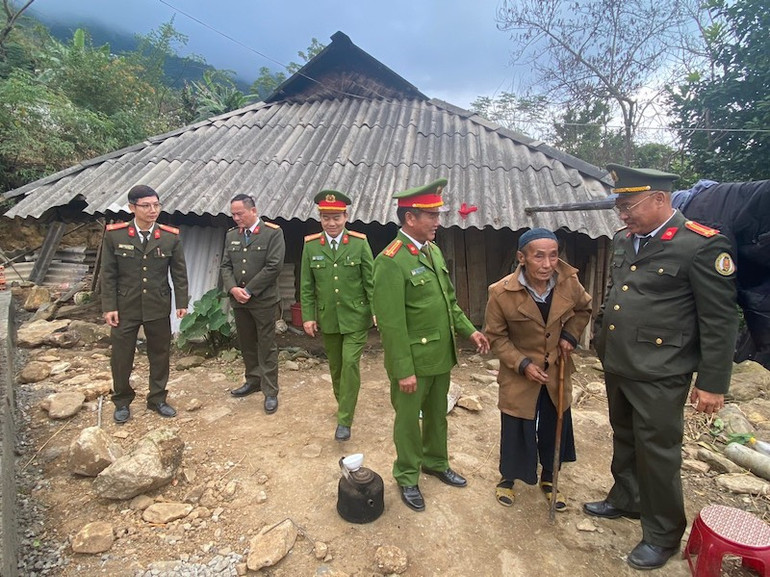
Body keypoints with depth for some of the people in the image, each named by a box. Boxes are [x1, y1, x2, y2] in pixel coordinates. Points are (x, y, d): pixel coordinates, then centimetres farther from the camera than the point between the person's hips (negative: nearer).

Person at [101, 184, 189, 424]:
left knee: (160, 355, 12)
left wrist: (182, 302, -2)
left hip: (159, 307, 1)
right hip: (125, 308, -1)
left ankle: (157, 399, 31)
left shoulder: (171, 236, -4)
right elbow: (108, 274, -3)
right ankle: (122, 401, 32)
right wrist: (109, 307, -5)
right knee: (121, 357, 10)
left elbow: (179, 272, 1)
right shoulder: (114, 234, -6)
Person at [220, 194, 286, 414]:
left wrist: (249, 290, -14)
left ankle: (270, 392, 11)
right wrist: (233, 289, -10)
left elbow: (273, 266, -15)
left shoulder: (273, 232, -8)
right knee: (246, 344, 17)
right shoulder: (231, 235, 10)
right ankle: (253, 381, 34)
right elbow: (226, 266, 9)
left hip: (264, 300, -5)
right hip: (238, 301, 6)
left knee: (266, 346, 2)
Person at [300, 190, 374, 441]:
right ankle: (343, 403, 40)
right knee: (335, 366, 16)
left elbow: (371, 282, -4)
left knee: (350, 363, -8)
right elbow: (306, 286, 3)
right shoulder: (311, 245, -1)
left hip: (356, 317, -3)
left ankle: (345, 420, 4)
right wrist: (308, 316, -1)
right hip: (327, 319, 3)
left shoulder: (359, 243, -7)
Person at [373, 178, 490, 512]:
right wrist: (404, 370, -19)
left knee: (437, 413, 23)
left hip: (441, 356, 8)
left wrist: (469, 330, 7)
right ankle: (407, 478, 34)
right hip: (413, 361, -7)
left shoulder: (434, 251, 6)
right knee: (408, 418, 13)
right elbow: (391, 323, -21)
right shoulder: (391, 261, -21)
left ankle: (436, 462, 46)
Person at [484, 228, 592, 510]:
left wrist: (570, 335, -7)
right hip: (519, 376, -3)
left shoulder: (569, 282, -14)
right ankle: (508, 479, 39)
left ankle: (548, 480, 44)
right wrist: (523, 364, -20)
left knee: (555, 429, 18)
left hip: (557, 373, 4)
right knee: (516, 431, 10)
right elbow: (496, 336, -11)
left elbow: (584, 309, 8)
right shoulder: (501, 292, -23)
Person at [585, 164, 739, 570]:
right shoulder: (624, 238, 6)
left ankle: (663, 534, 29)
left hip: (659, 374, -7)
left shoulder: (702, 244, -15)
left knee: (657, 451, 7)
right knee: (624, 440, 22)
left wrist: (713, 383, -11)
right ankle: (625, 500, 44)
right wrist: (601, 339, 16)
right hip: (617, 366, 7)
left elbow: (720, 321, -12)